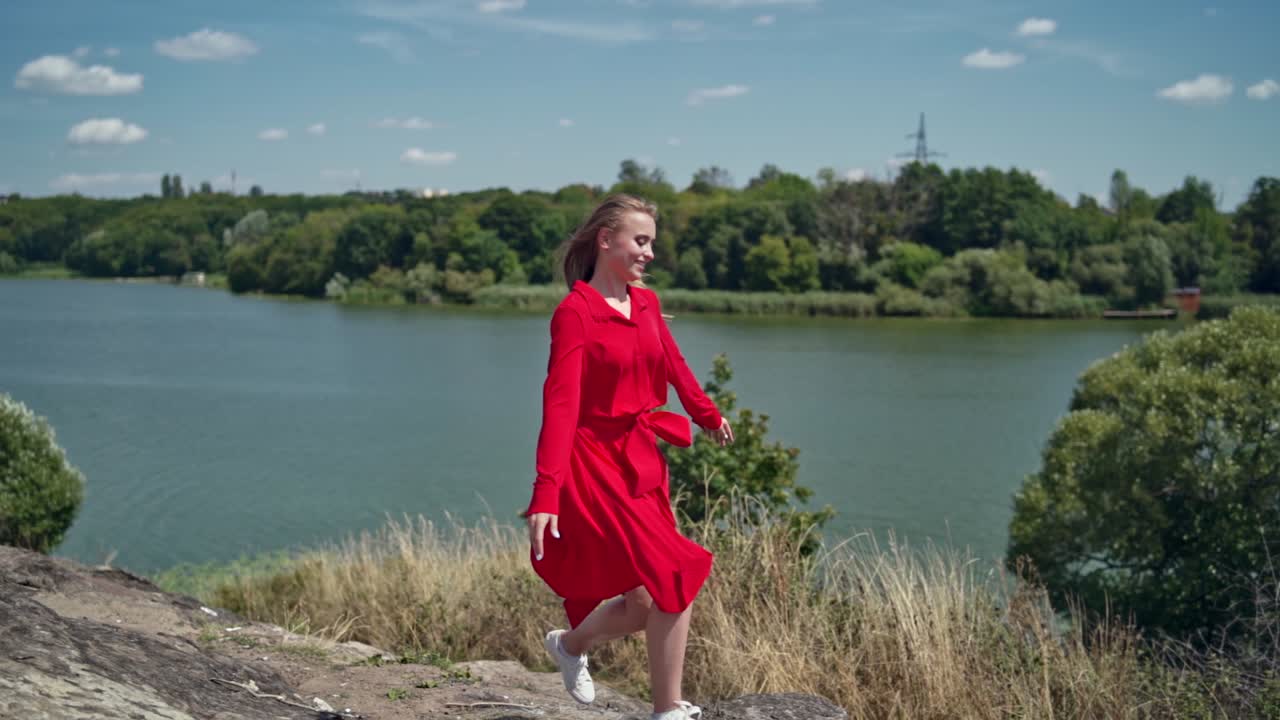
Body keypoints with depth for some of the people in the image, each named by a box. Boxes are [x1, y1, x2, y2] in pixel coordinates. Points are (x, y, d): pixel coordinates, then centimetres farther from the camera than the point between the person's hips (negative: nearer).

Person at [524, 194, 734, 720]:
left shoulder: (646, 303, 8)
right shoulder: (574, 312, -13)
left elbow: (673, 365, 26)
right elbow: (560, 405, -21)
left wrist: (709, 415, 41)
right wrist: (545, 495, -29)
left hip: (643, 462, 7)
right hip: (596, 465, -7)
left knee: (651, 602, 6)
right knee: (676, 579, -14)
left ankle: (571, 645, 34)